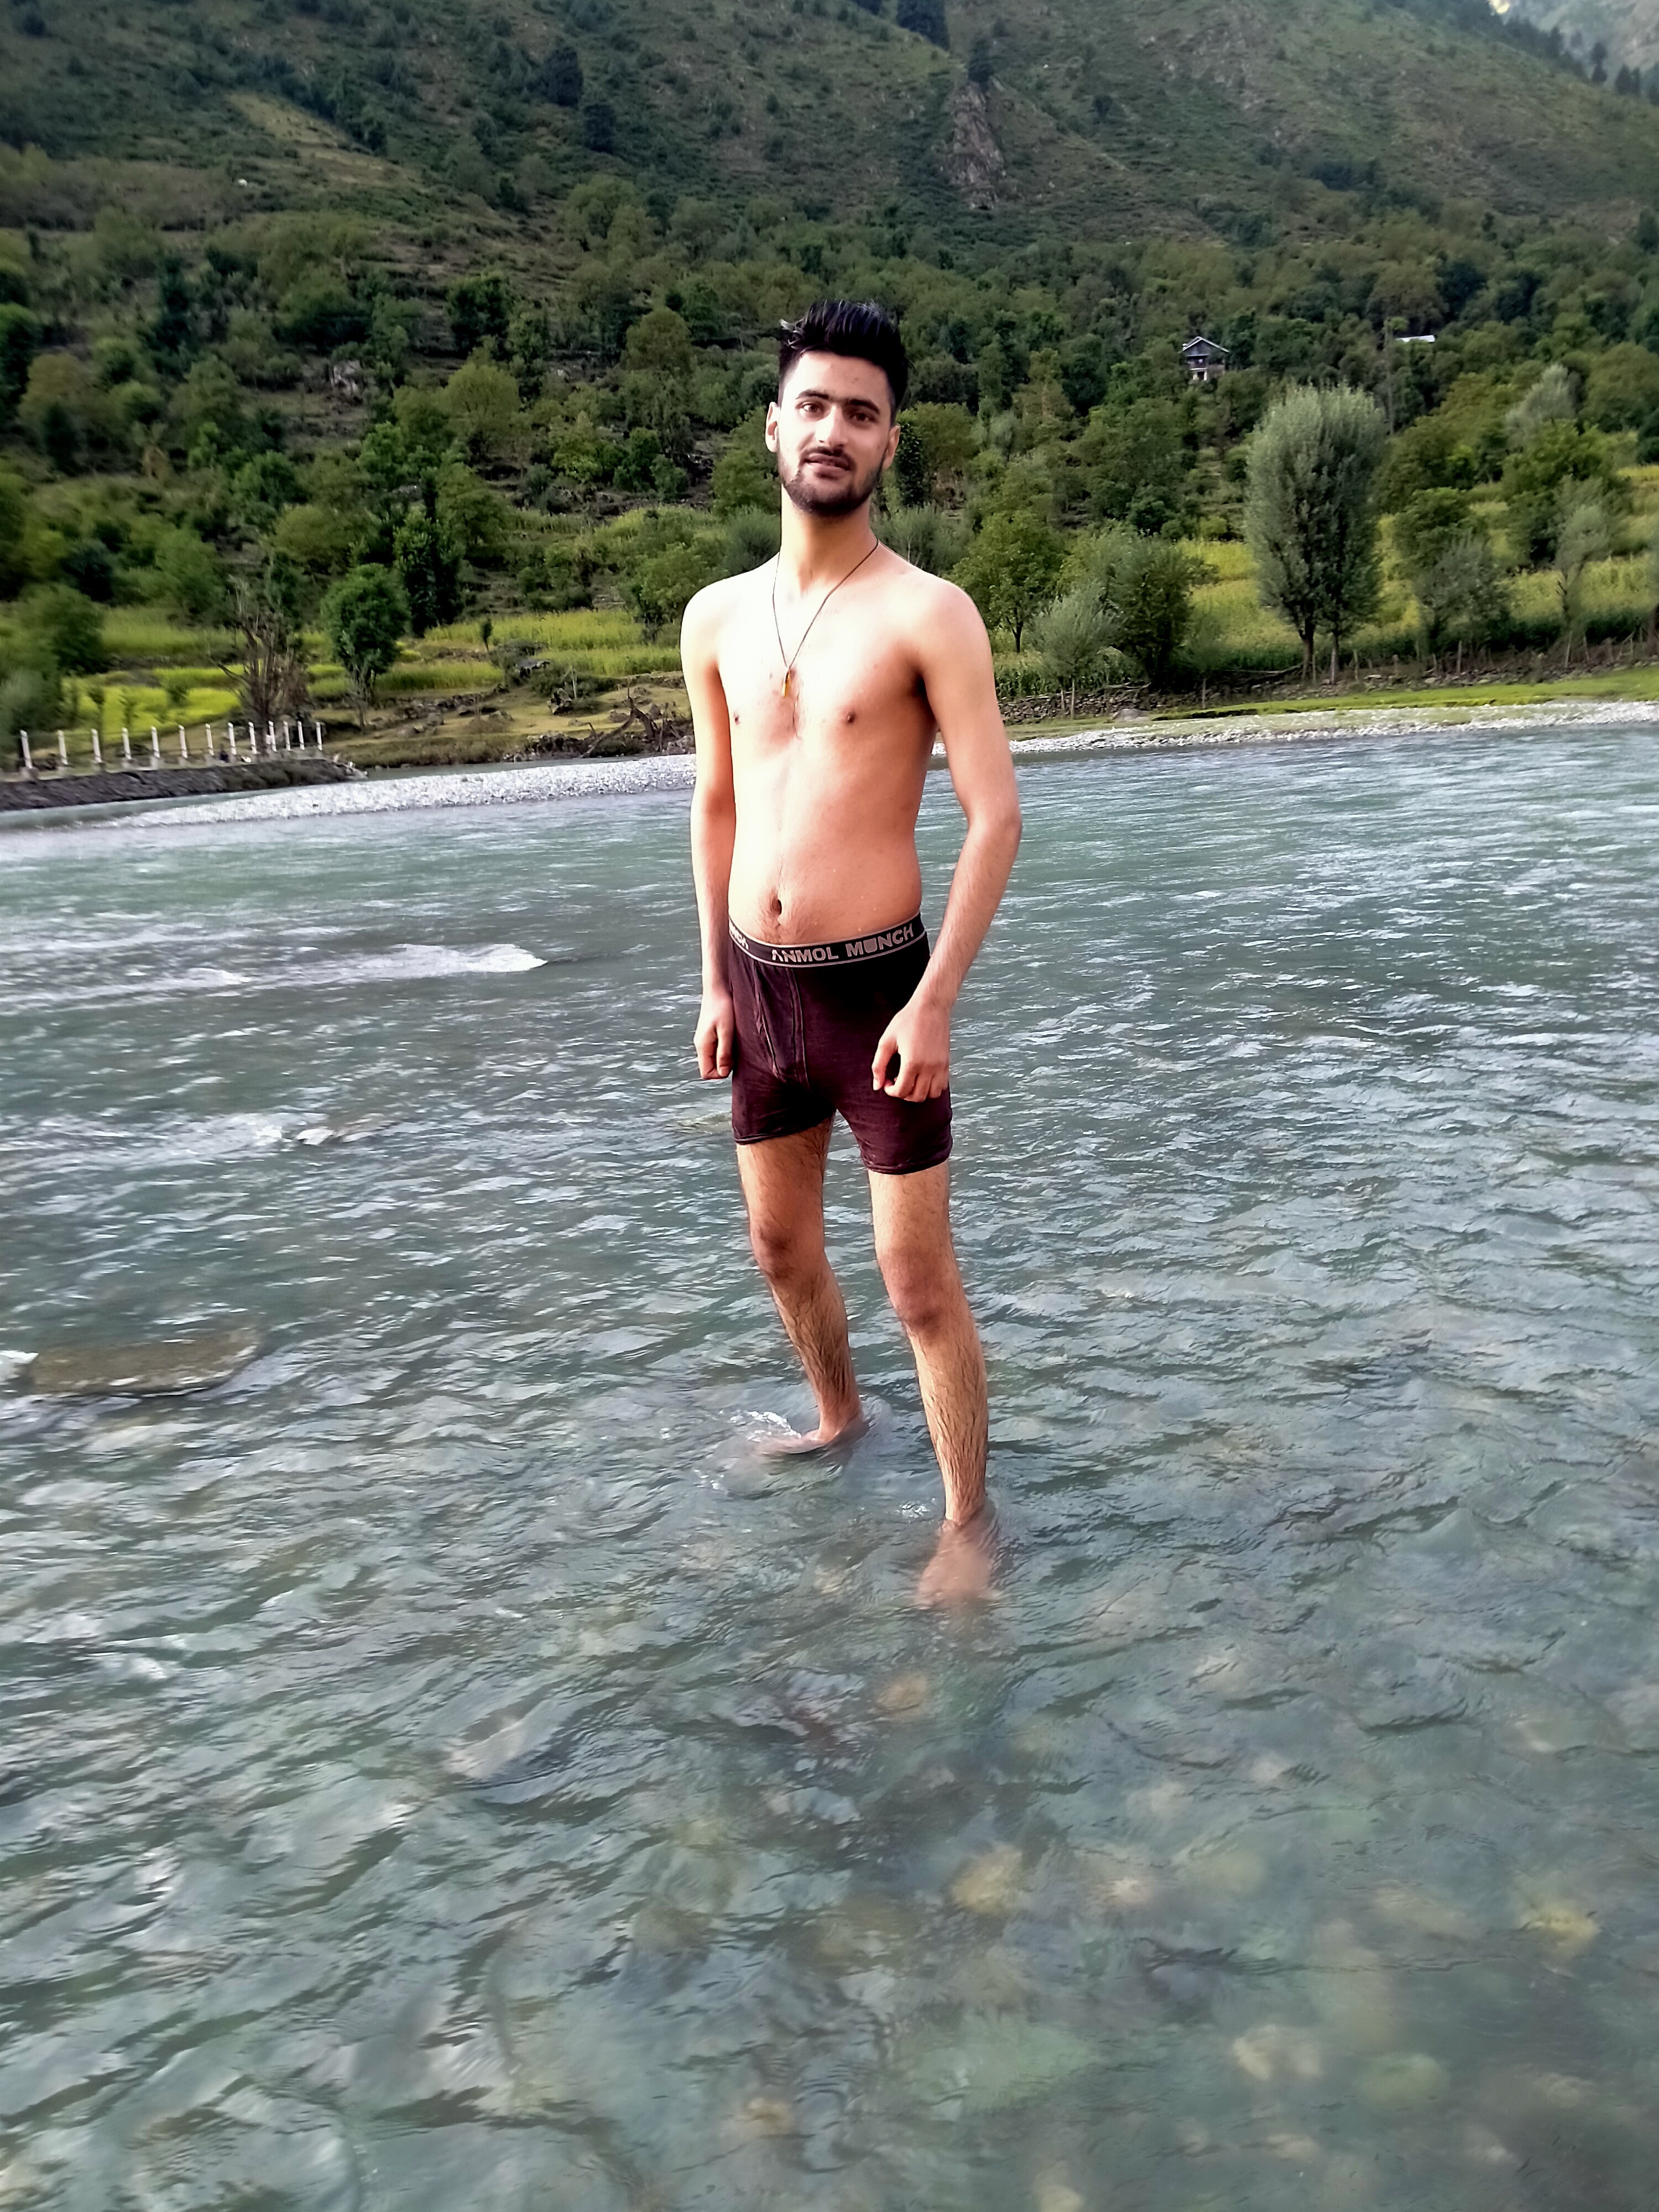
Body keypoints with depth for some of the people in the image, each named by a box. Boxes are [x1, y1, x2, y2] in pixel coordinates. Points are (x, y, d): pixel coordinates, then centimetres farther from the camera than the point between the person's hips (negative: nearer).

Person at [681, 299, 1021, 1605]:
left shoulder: (929, 614, -10)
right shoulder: (718, 618, 7)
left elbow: (997, 816, -14)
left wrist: (934, 1004, -19)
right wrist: (715, 984, 13)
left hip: (873, 985, -6)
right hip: (757, 986, 6)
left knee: (920, 1278, 2)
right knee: (781, 1242, 21)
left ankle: (970, 1519, 19)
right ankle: (838, 1417, 47)